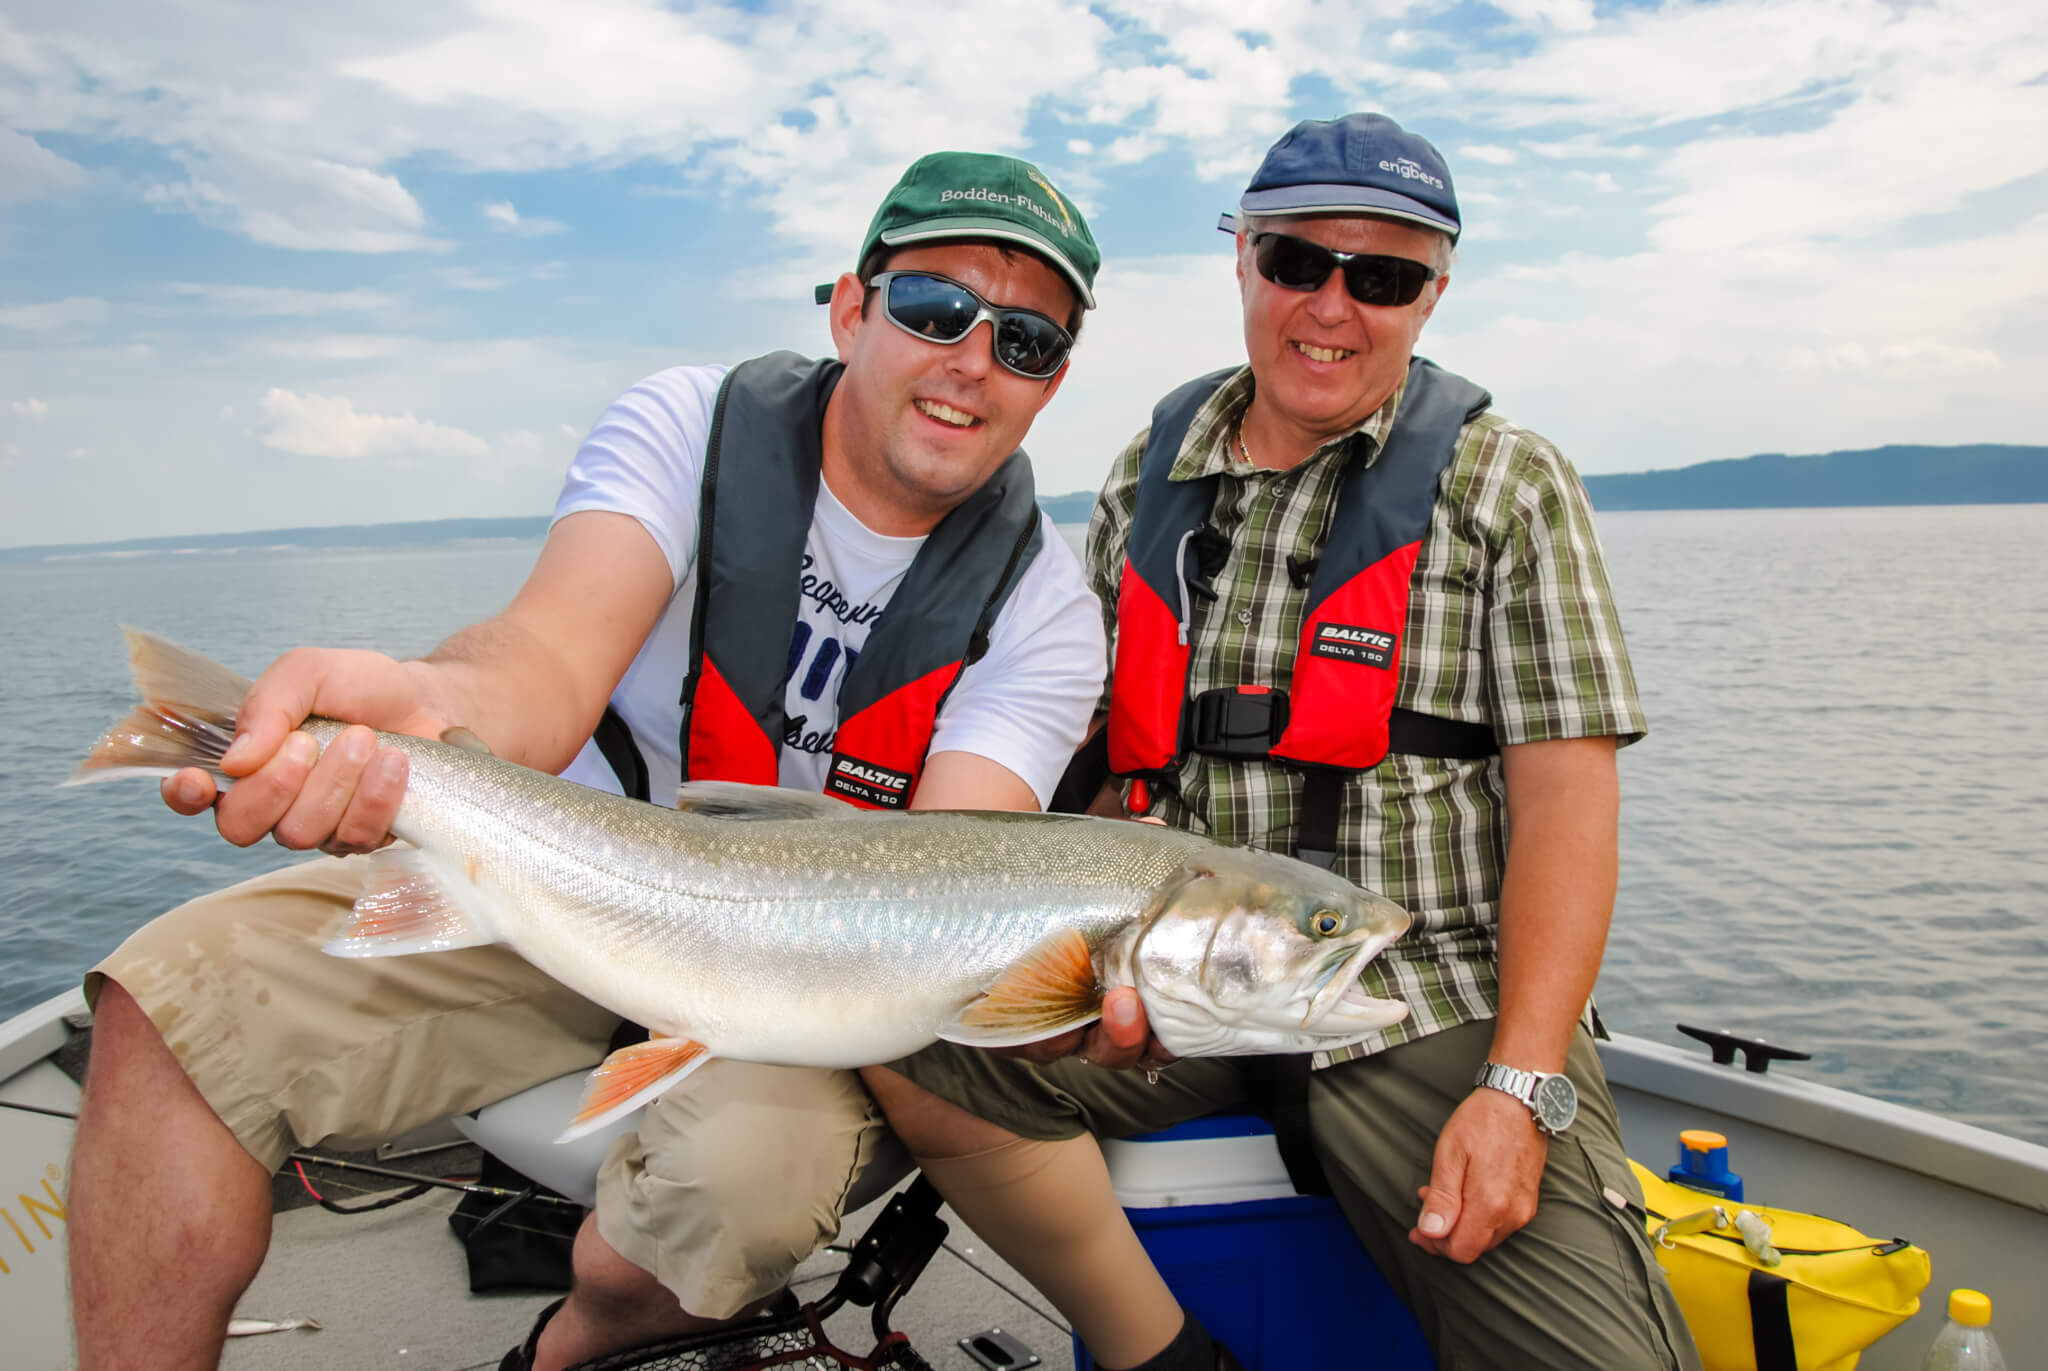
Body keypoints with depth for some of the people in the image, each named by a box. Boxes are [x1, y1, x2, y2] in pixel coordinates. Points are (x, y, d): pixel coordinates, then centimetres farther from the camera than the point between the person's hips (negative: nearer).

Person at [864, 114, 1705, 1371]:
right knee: (910, 1028, -22)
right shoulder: (1147, 475, 12)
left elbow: (1566, 796, -4)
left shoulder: (1509, 487, 3)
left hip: (1430, 1003, -2)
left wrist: (1518, 1087, -14)